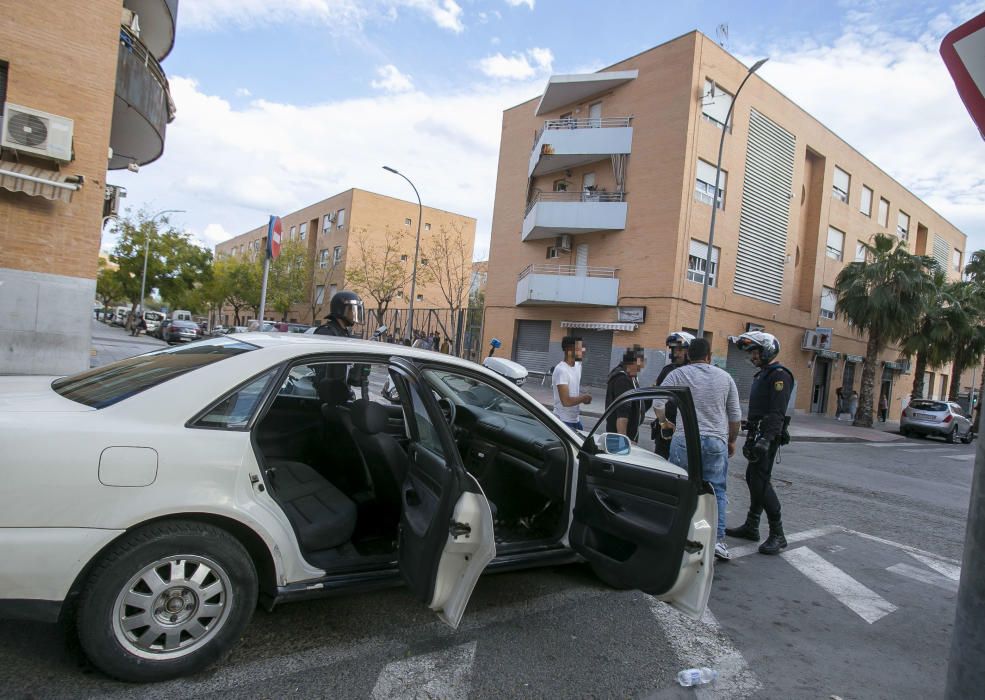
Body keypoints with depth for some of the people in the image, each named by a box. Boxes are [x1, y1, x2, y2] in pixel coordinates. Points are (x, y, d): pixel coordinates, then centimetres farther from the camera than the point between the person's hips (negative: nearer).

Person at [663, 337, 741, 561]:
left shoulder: (678, 374, -1)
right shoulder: (725, 377, 8)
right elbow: (735, 415, 11)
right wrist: (732, 440, 23)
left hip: (685, 440, -2)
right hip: (716, 442, 2)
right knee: (716, 491, 8)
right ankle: (718, 539, 4)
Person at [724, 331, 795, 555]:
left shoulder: (779, 375, -13)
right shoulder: (762, 375, 19)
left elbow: (777, 413, -22)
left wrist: (767, 439, -30)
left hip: (768, 436, -10)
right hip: (758, 435, 10)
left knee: (761, 480, -12)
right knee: (752, 478, 14)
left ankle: (777, 535, -5)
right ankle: (751, 527, 23)